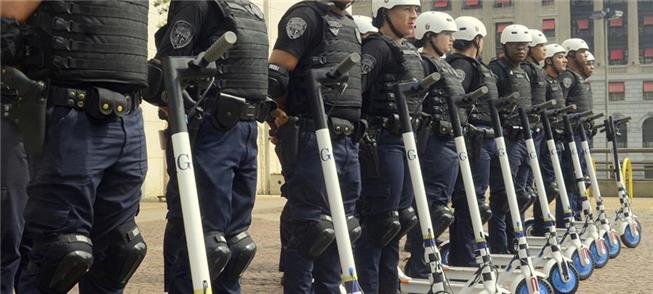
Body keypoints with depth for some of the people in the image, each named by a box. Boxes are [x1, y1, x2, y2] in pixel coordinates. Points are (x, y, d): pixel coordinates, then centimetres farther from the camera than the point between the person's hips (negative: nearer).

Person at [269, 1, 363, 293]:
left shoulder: (350, 24, 22)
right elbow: (275, 76, -12)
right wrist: (281, 119, -4)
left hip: (347, 140, 8)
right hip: (313, 138, -8)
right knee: (311, 228, -7)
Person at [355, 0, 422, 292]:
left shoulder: (410, 50, 19)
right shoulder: (376, 48, -10)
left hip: (406, 142, 9)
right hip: (384, 144, -9)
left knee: (398, 221, 13)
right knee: (379, 221, -7)